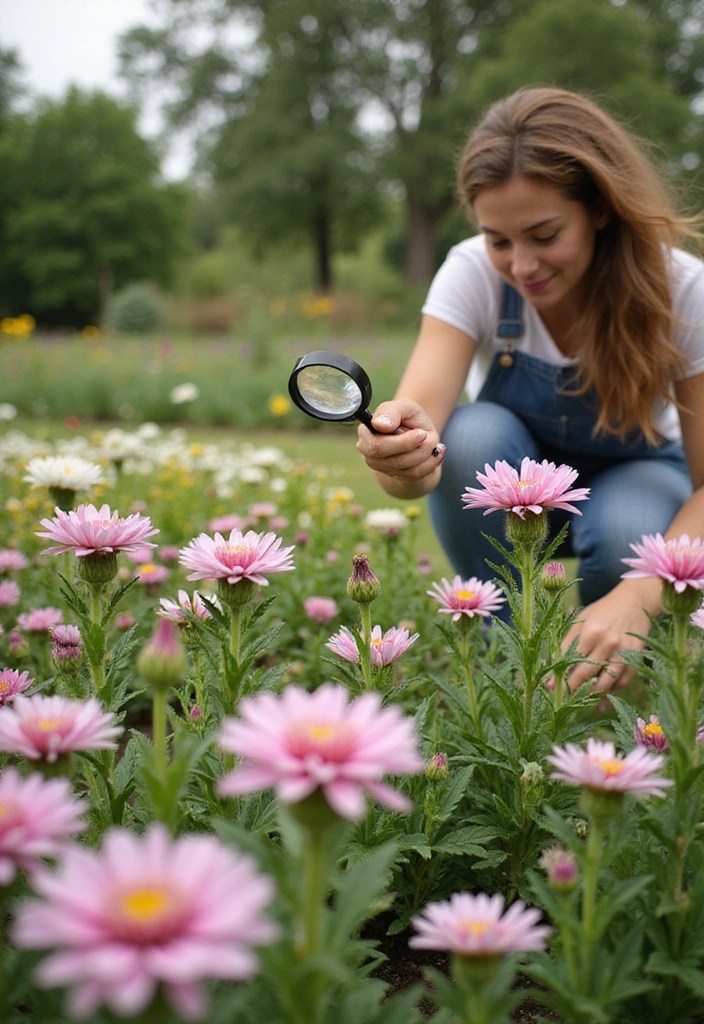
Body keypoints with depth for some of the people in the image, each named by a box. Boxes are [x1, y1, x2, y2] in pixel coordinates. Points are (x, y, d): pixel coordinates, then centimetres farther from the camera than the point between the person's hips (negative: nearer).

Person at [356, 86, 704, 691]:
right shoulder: (473, 273, -24)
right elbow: (422, 413, -37)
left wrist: (638, 597, -43)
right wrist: (401, 460, -64)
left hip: (638, 476, 0)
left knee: (624, 536, -36)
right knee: (473, 436, -34)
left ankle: (600, 677, -2)